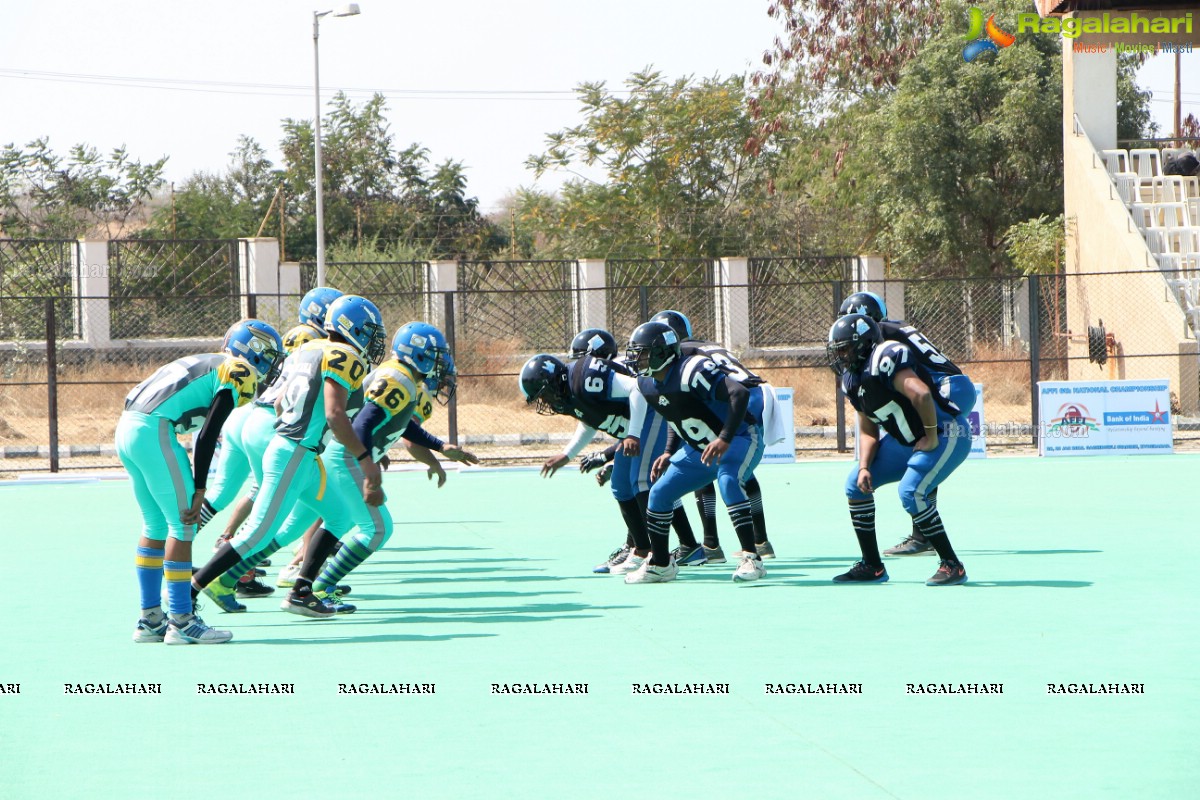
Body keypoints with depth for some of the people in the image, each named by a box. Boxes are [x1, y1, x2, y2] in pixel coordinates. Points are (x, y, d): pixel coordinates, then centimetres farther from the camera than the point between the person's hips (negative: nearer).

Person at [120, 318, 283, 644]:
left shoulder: (208, 364, 26)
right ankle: (181, 622, 0)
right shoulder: (240, 373, -1)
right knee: (182, 524, -2)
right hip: (154, 431, -9)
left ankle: (150, 619, 20)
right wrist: (199, 490, -8)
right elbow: (207, 436, -9)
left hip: (127, 429, 9)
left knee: (156, 526, 17)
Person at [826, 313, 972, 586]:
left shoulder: (884, 359, -24)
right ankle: (872, 566, 13)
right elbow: (868, 431, 11)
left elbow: (921, 394, -36)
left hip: (946, 434, -10)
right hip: (907, 441, 10)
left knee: (911, 492, -26)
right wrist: (864, 467, -5)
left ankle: (951, 565, -13)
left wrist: (932, 438, -24)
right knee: (857, 484, 6)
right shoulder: (854, 380, 6)